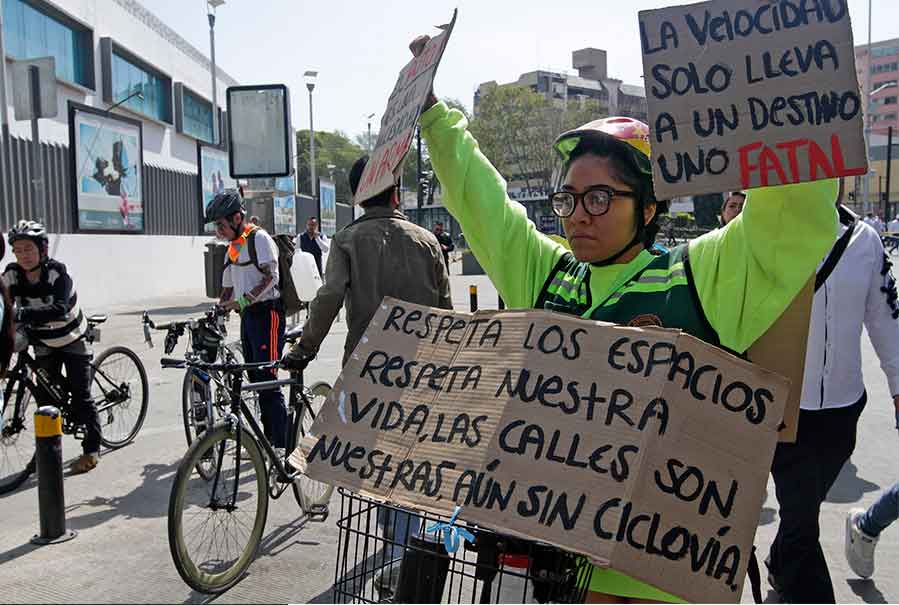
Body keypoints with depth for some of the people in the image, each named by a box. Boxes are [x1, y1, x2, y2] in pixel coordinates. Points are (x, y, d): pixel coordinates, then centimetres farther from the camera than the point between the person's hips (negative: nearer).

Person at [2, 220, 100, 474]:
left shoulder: (57, 273, -26)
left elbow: (60, 309, -40)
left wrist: (23, 315, -53)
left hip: (73, 341, -4)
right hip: (44, 344, 4)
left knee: (81, 397, -1)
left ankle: (92, 450, 11)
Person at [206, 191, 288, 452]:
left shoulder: (259, 238, -8)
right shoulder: (232, 249, 19)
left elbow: (271, 277, -20)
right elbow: (228, 289, 22)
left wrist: (243, 301, -27)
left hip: (267, 314, -9)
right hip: (247, 316, 9)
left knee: (267, 382, -11)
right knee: (256, 380, 11)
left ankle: (283, 445, -6)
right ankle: (270, 439, 20)